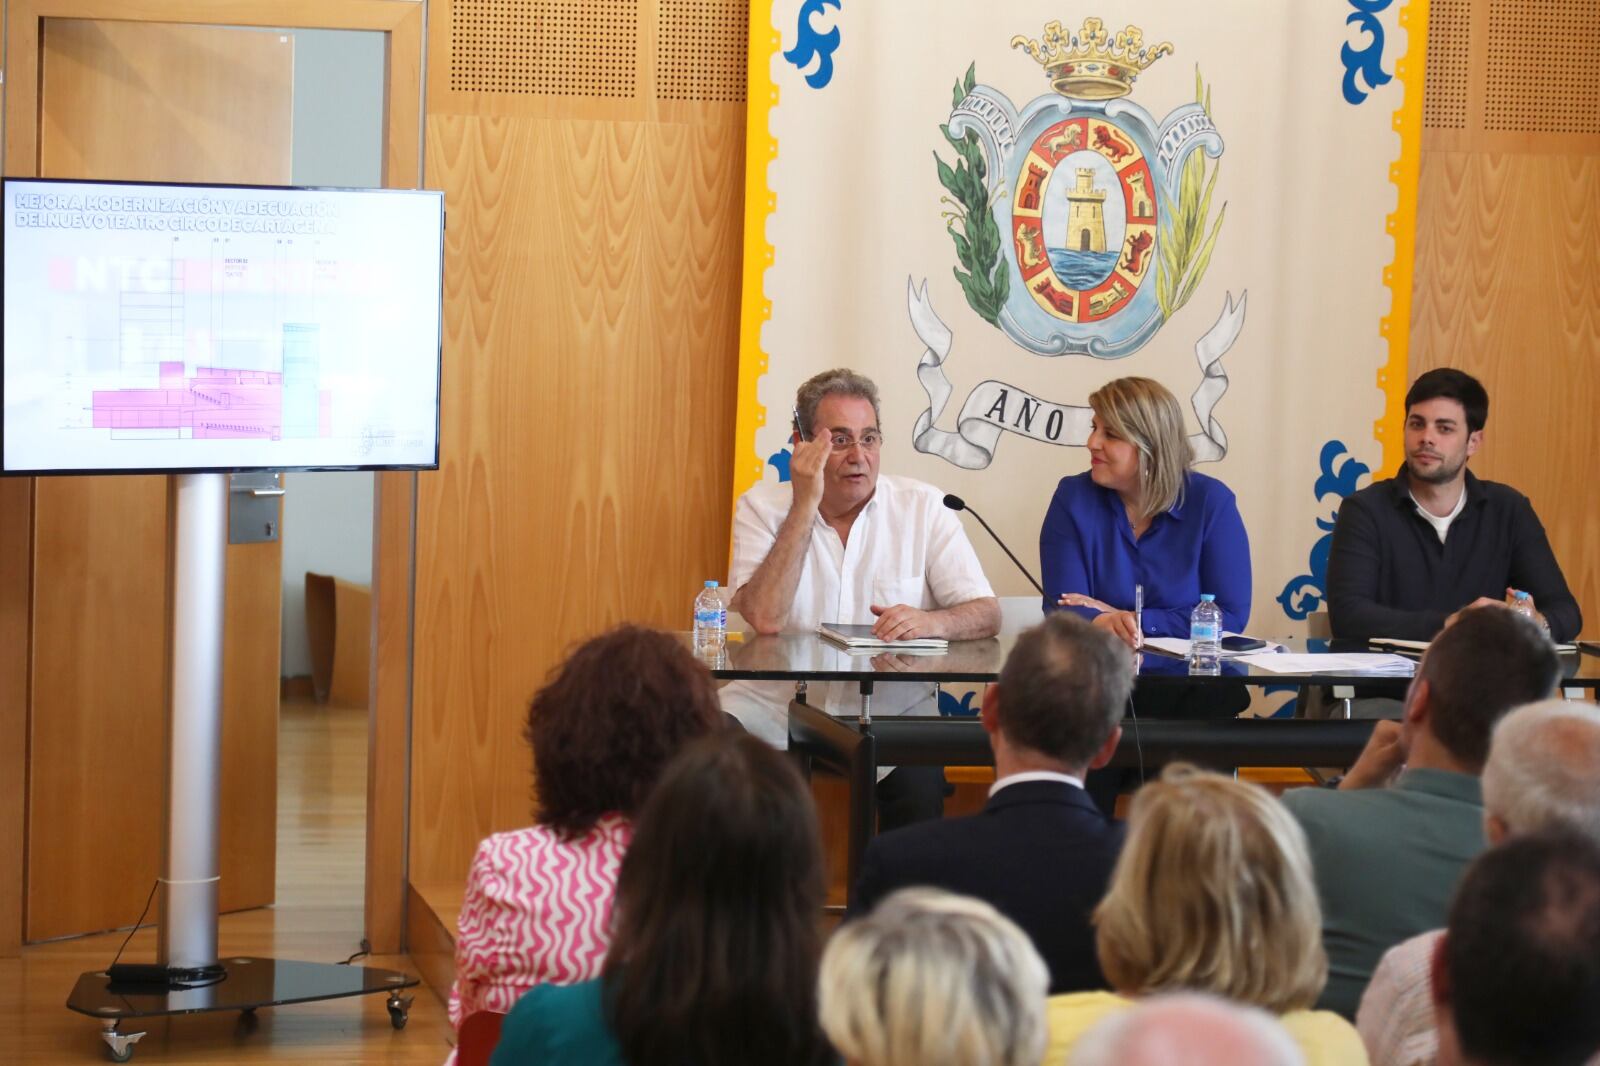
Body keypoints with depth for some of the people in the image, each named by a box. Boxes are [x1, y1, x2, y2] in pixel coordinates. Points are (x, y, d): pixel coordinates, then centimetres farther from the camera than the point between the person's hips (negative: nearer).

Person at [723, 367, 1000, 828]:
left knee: (919, 783, -30)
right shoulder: (762, 507, 1)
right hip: (778, 704, 1)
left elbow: (986, 615, -3)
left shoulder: (923, 508, 2)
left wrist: (931, 622, -26)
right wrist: (804, 505, -15)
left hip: (890, 708, 0)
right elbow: (764, 618, -15)